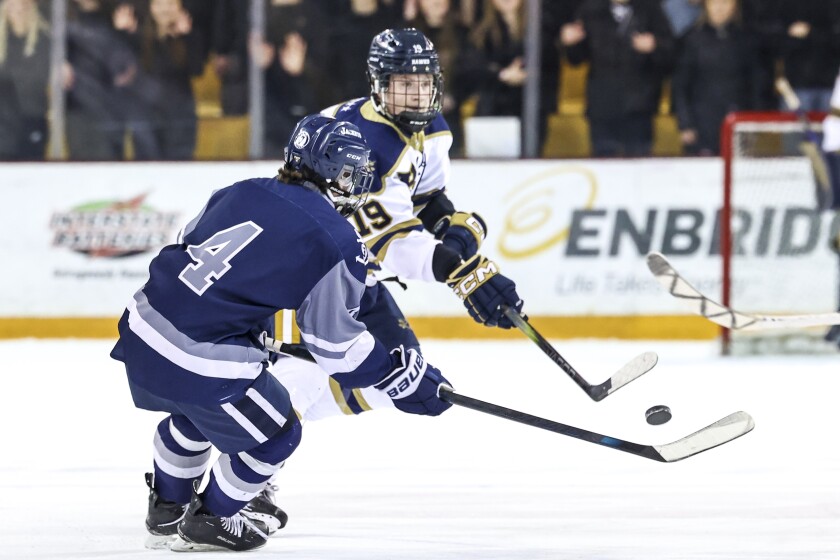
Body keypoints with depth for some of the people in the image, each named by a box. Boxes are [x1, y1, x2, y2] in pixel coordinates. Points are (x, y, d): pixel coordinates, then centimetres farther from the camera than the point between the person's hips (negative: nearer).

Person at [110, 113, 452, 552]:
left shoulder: (243, 192, 10)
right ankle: (211, 523, 30)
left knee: (194, 412, 36)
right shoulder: (336, 246, -9)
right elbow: (338, 347, -5)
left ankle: (167, 511, 52)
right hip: (200, 363, -8)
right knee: (273, 434, 16)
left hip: (143, 326, 8)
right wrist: (408, 381, 8)